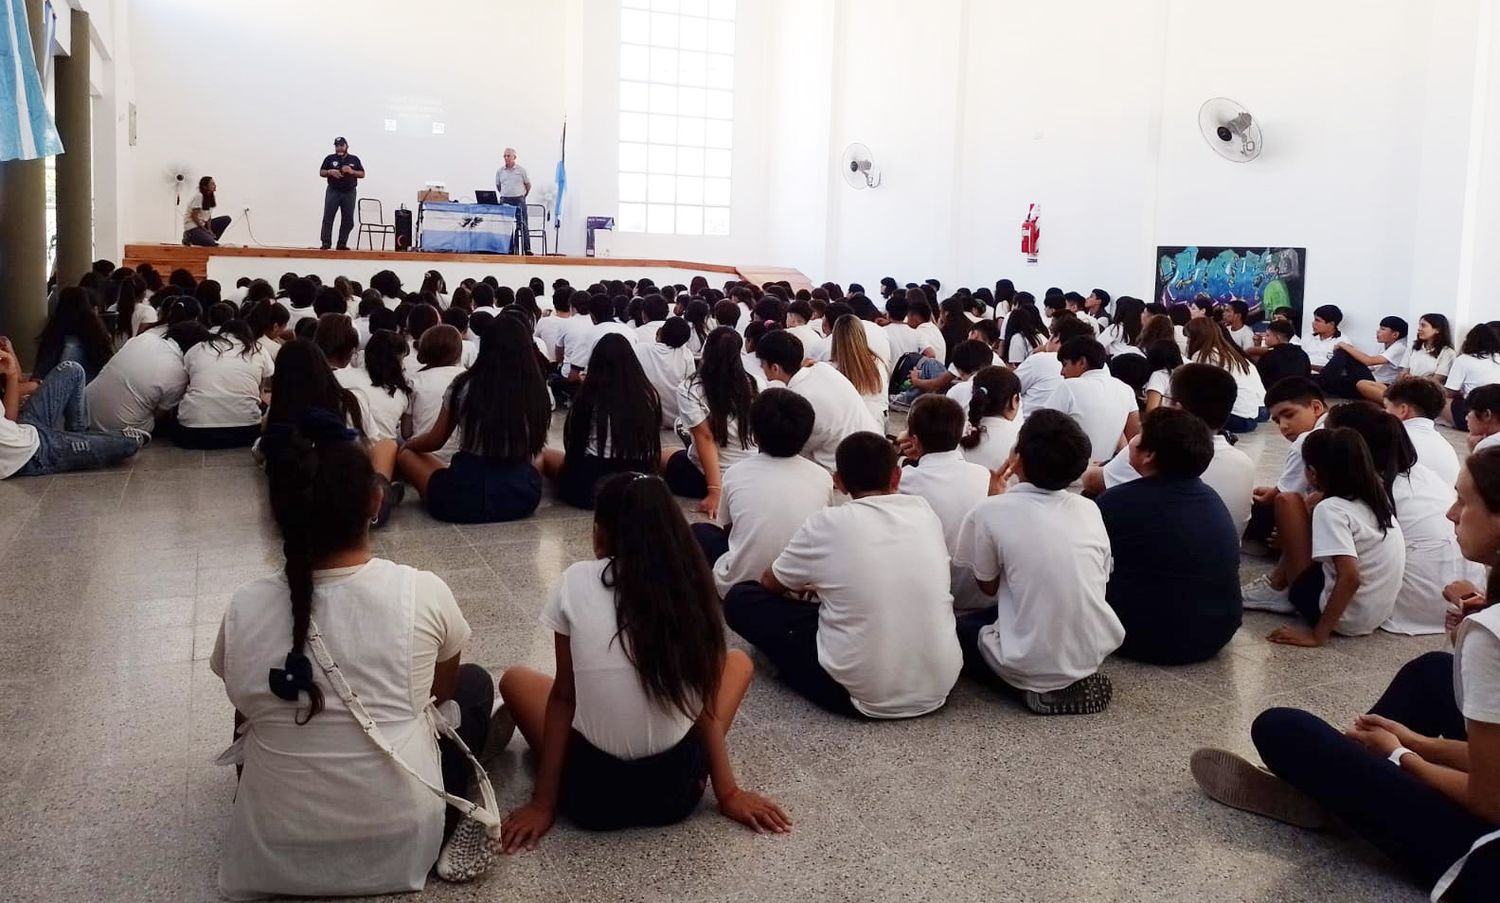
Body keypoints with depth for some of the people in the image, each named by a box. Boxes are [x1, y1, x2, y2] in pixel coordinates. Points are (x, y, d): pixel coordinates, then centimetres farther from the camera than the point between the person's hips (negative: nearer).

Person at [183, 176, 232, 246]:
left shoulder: (211, 196, 5)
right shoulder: (198, 196, -19)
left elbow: (209, 215, 7)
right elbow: (194, 216, -18)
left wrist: (209, 229, -6)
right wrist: (205, 230, -16)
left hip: (203, 224, 9)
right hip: (192, 226, -9)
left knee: (226, 219, -2)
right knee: (210, 243, -28)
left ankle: (212, 239, -3)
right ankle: (189, 237, -3)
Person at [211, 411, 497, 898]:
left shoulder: (244, 609, -11)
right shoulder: (423, 592, -15)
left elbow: (246, 711, 8)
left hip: (274, 856, 3)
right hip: (401, 848, -2)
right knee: (474, 682, 20)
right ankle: (455, 829, 15)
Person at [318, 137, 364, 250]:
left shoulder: (354, 159, 9)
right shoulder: (329, 158, 7)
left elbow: (362, 174, 7)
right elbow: (321, 172, 9)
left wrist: (352, 171, -10)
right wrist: (330, 172, -11)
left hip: (349, 193, 1)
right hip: (333, 191, -1)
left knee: (348, 220, -1)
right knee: (328, 217, -8)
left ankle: (342, 243, 6)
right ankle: (325, 242, -5)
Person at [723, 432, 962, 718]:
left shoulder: (828, 523, -8)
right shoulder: (924, 512, 4)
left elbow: (771, 584, 10)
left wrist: (817, 582, 33)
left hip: (862, 696, -5)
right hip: (939, 688, 6)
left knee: (740, 598, 7)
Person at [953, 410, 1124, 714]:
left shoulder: (990, 511, -11)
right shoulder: (1089, 509, 2)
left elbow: (989, 586, 3)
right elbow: (1099, 582, 13)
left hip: (1031, 665, -6)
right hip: (1096, 651, 6)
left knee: (961, 629, 25)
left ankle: (1039, 688, 4)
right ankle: (1081, 679, 13)